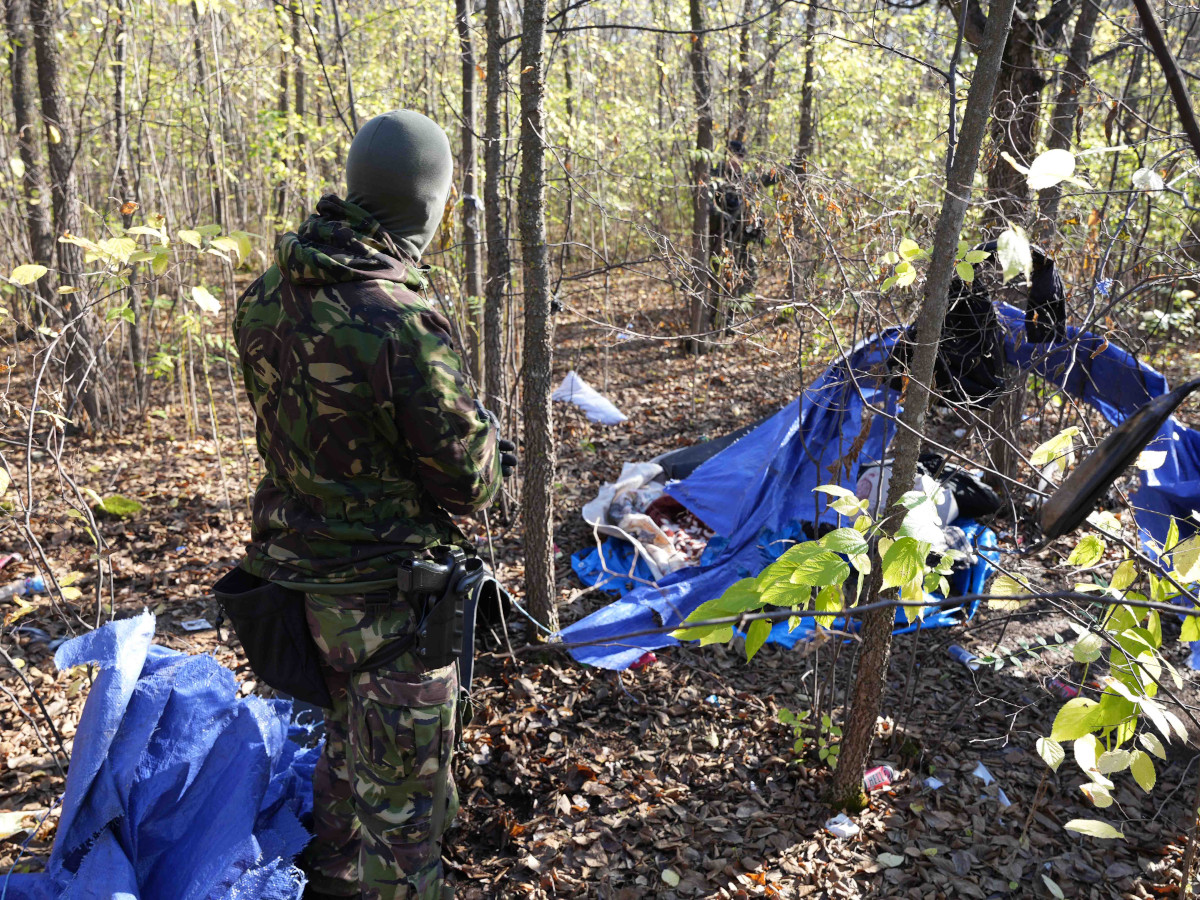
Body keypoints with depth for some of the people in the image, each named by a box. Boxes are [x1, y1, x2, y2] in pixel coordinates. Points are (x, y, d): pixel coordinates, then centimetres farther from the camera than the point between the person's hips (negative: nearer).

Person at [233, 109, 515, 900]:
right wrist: (491, 444, 4)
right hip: (385, 595, -8)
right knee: (402, 796, 9)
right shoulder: (401, 322, -26)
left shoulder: (266, 298, -1)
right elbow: (467, 481, -18)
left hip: (292, 567, 8)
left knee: (344, 747, 29)